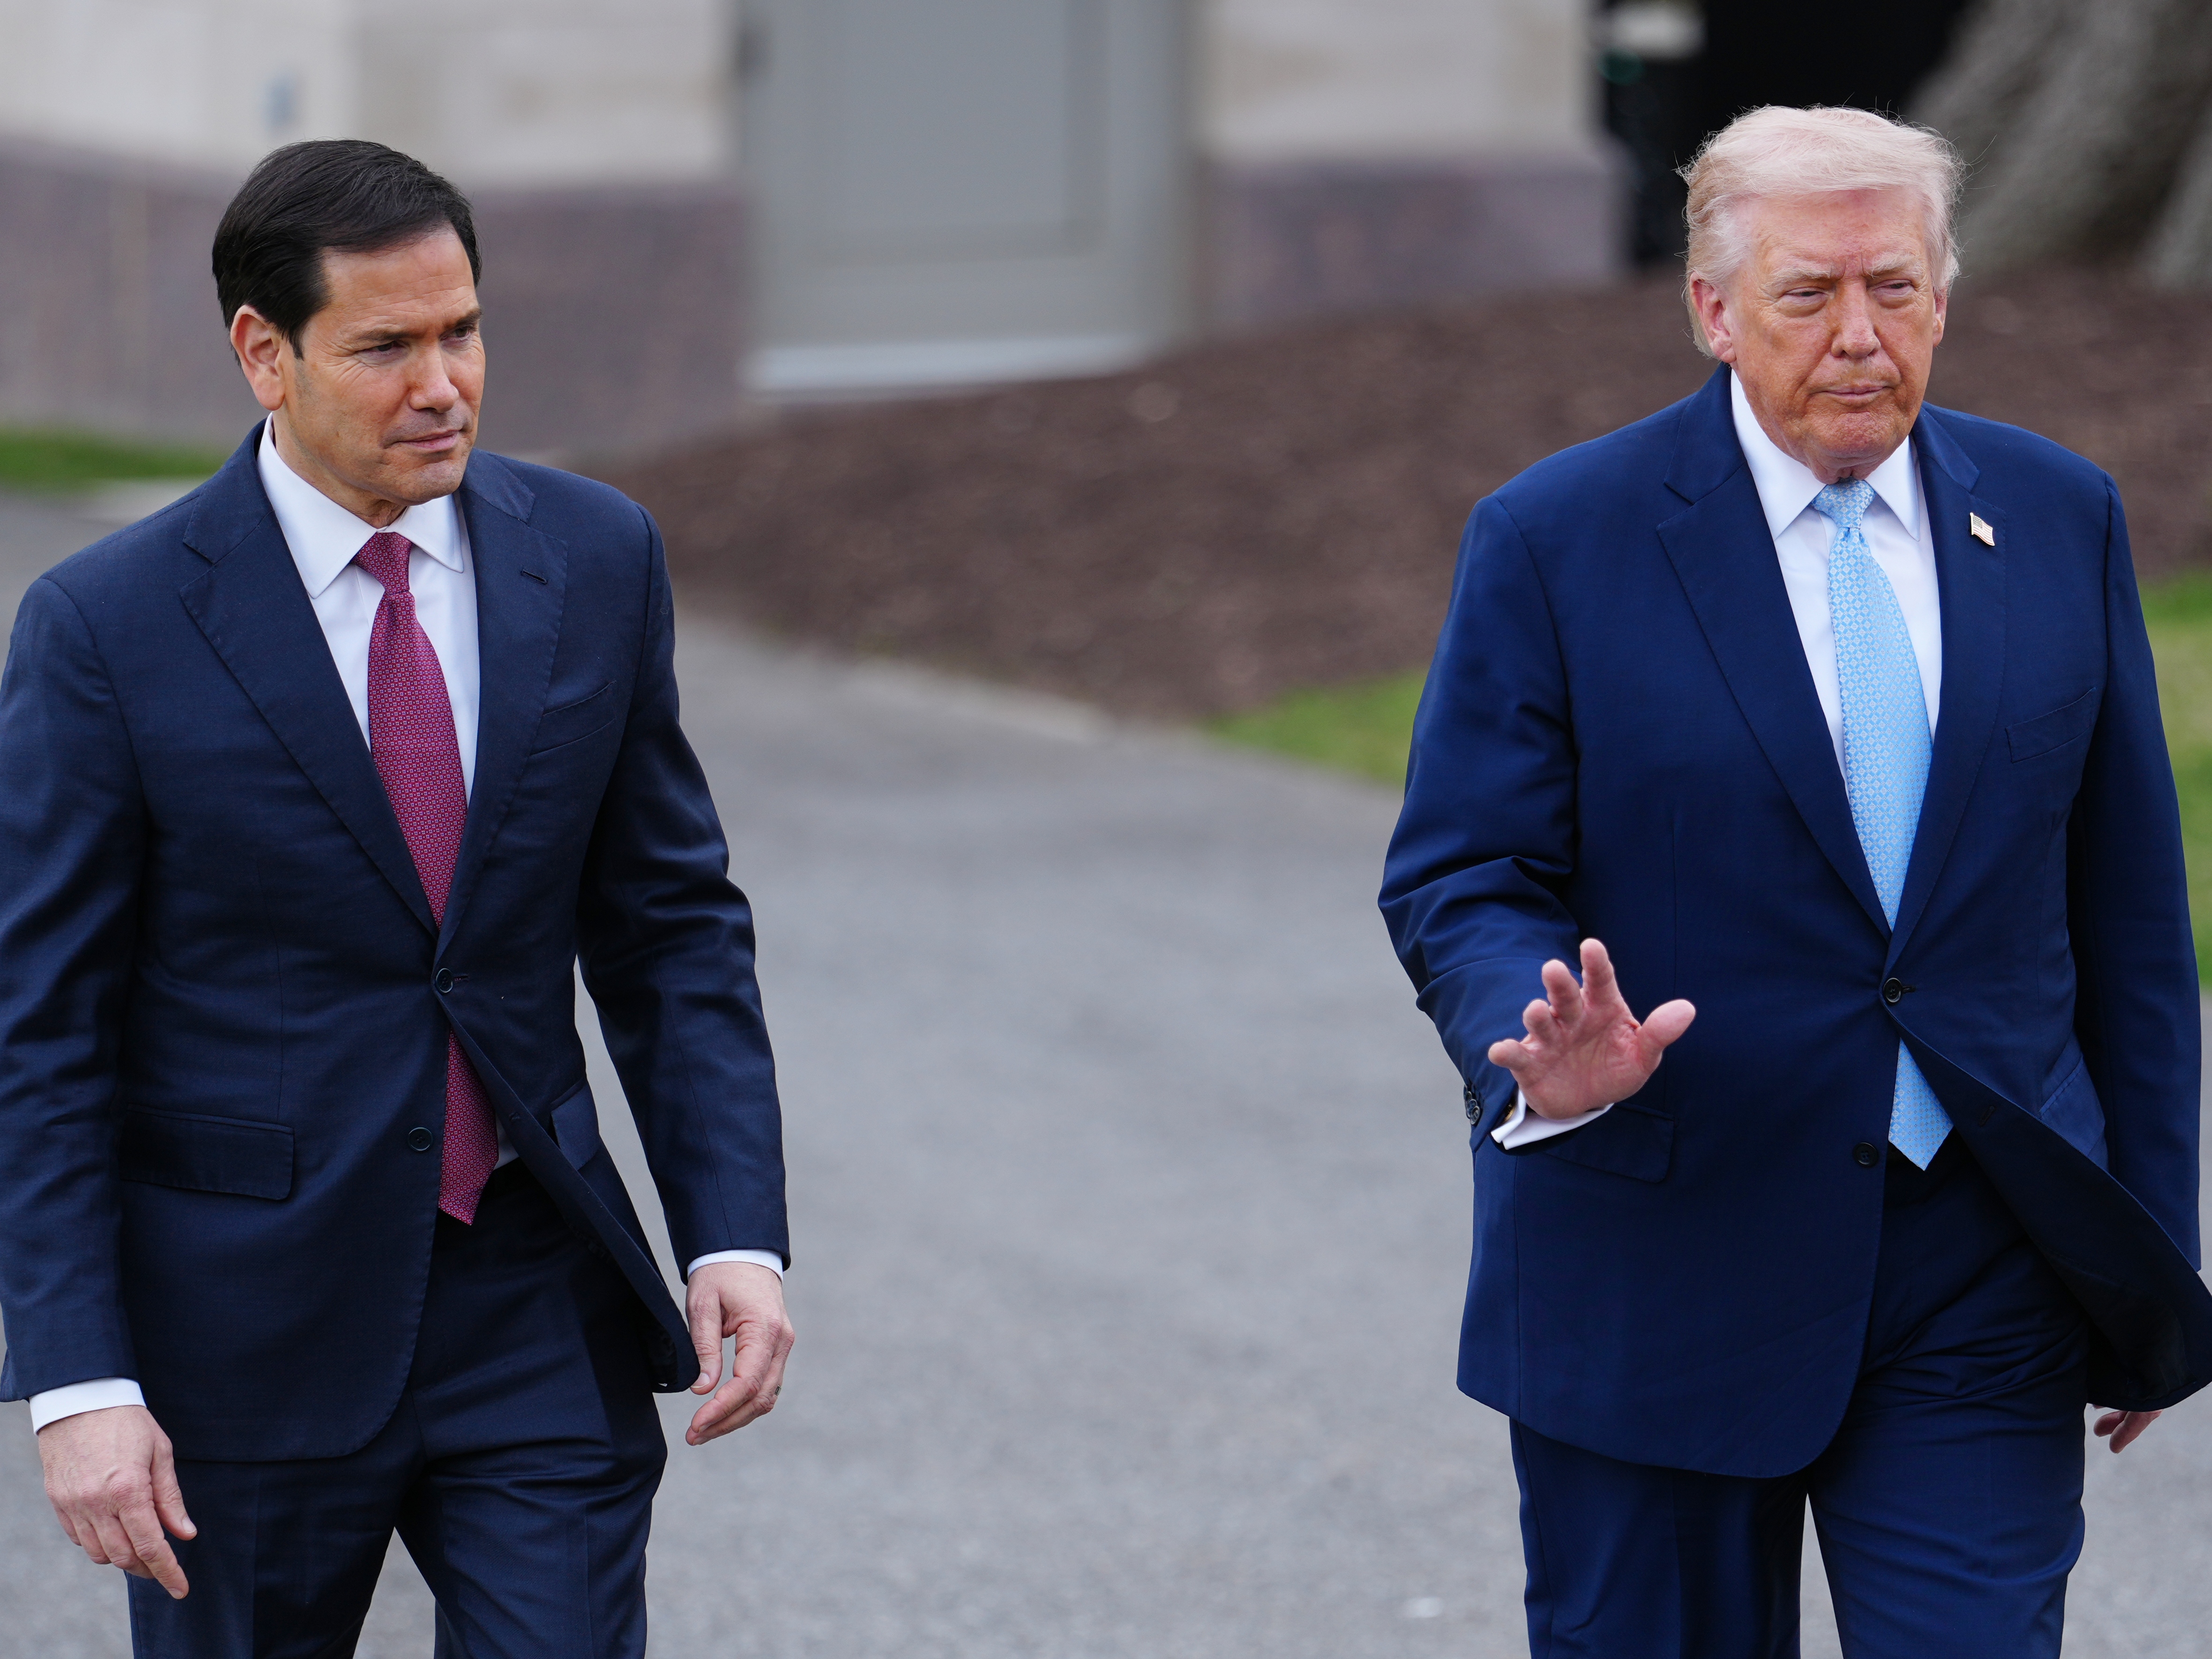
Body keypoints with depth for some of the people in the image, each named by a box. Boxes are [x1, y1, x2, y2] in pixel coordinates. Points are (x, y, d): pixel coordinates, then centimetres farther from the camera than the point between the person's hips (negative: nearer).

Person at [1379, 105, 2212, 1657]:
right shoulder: (1557, 539, -4)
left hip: (1982, 1280, 2)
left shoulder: (2059, 518, 5)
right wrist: (1543, 1050, -27)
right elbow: (1458, 881, -5)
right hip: (1661, 1278, -2)